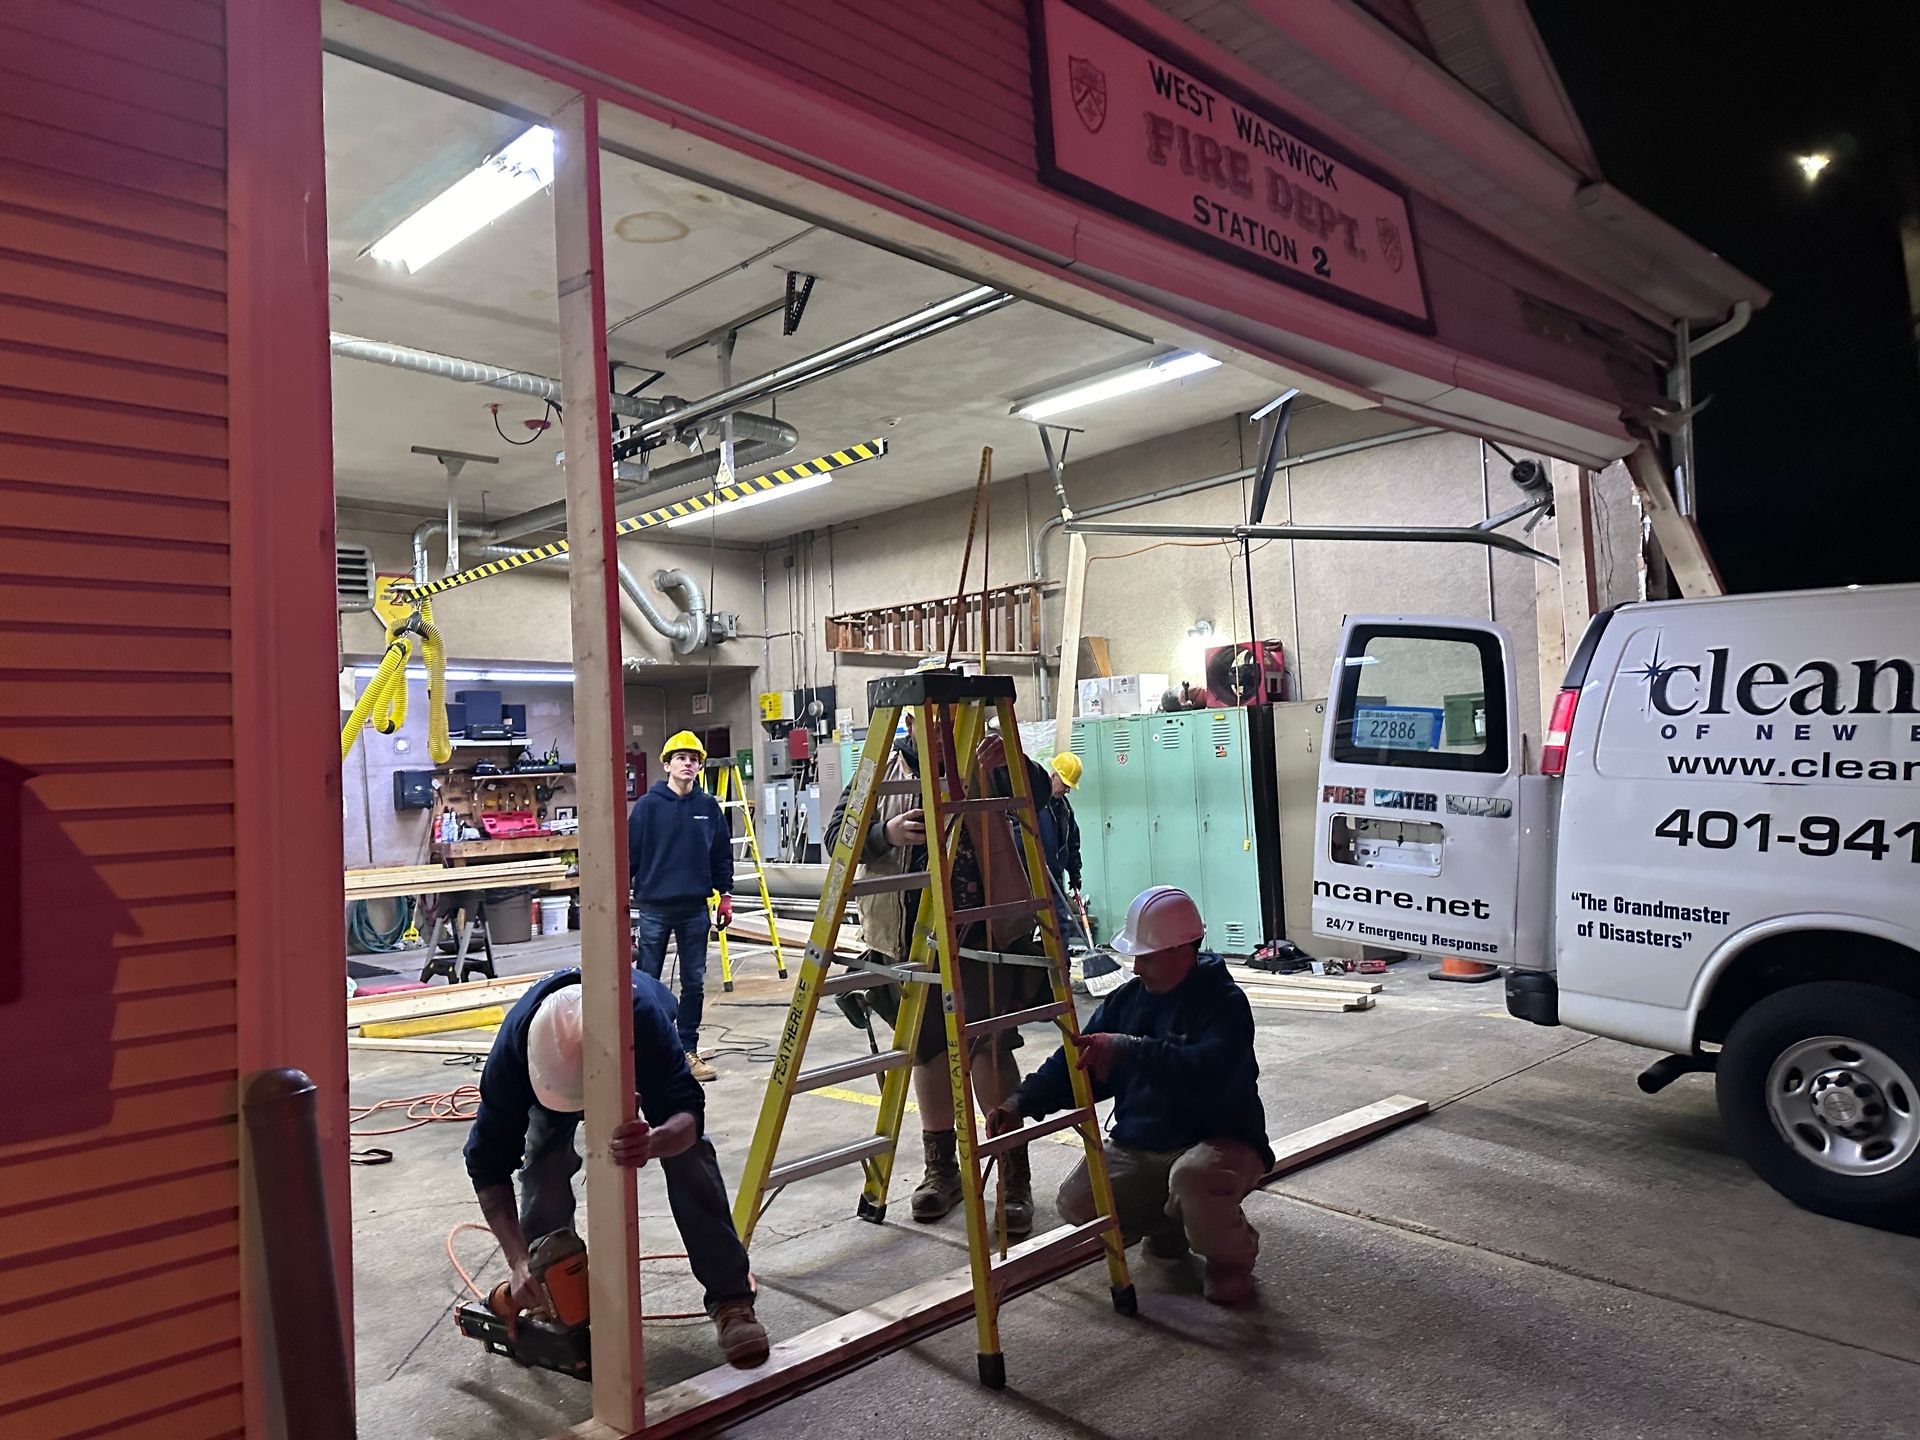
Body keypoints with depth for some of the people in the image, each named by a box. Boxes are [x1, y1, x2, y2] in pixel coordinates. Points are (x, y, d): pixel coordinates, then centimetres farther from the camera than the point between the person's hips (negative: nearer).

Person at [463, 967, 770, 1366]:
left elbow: (688, 1113, -40)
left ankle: (731, 1298, -7)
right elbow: (489, 1161, -30)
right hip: (556, 1060, 2)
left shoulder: (644, 1014, -47)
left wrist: (654, 1142, -64)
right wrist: (518, 1261, -38)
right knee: (544, 1160, -18)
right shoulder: (513, 1048, -40)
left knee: (690, 1152, -17)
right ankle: (544, 1291, 6)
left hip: (643, 1052, -1)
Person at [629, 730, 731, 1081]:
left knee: (694, 983, 8)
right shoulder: (648, 805, -4)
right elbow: (629, 853, -2)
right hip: (654, 907, -2)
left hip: (695, 908, 3)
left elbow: (722, 854, 11)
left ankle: (688, 1050, 19)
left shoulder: (709, 807, 4)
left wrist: (725, 895, 9)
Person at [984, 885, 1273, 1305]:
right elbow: (1079, 1059, 6)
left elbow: (1209, 1072, -34)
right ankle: (1169, 1223, 17)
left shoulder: (1223, 1003, -16)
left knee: (1194, 1176, -39)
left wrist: (1129, 1051, -41)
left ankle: (1230, 1261, -4)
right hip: (1138, 1148, 6)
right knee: (1077, 1202, -13)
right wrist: (1023, 1101, -9)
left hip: (1217, 1144, -6)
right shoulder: (1128, 998, 4)